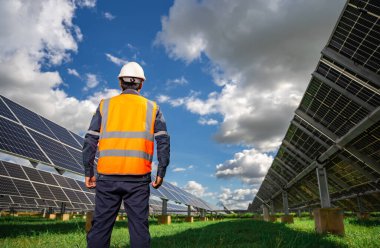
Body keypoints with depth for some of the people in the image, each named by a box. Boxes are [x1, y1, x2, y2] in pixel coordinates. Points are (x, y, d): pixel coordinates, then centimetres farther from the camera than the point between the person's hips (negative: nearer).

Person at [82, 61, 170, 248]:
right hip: (138, 177, 0)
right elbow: (164, 142, 1)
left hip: (108, 176, 1)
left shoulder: (105, 105, 10)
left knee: (100, 227, 7)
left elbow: (90, 141, 5)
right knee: (139, 227, 4)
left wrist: (88, 172, 9)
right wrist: (161, 173, 4)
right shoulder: (152, 108, 9)